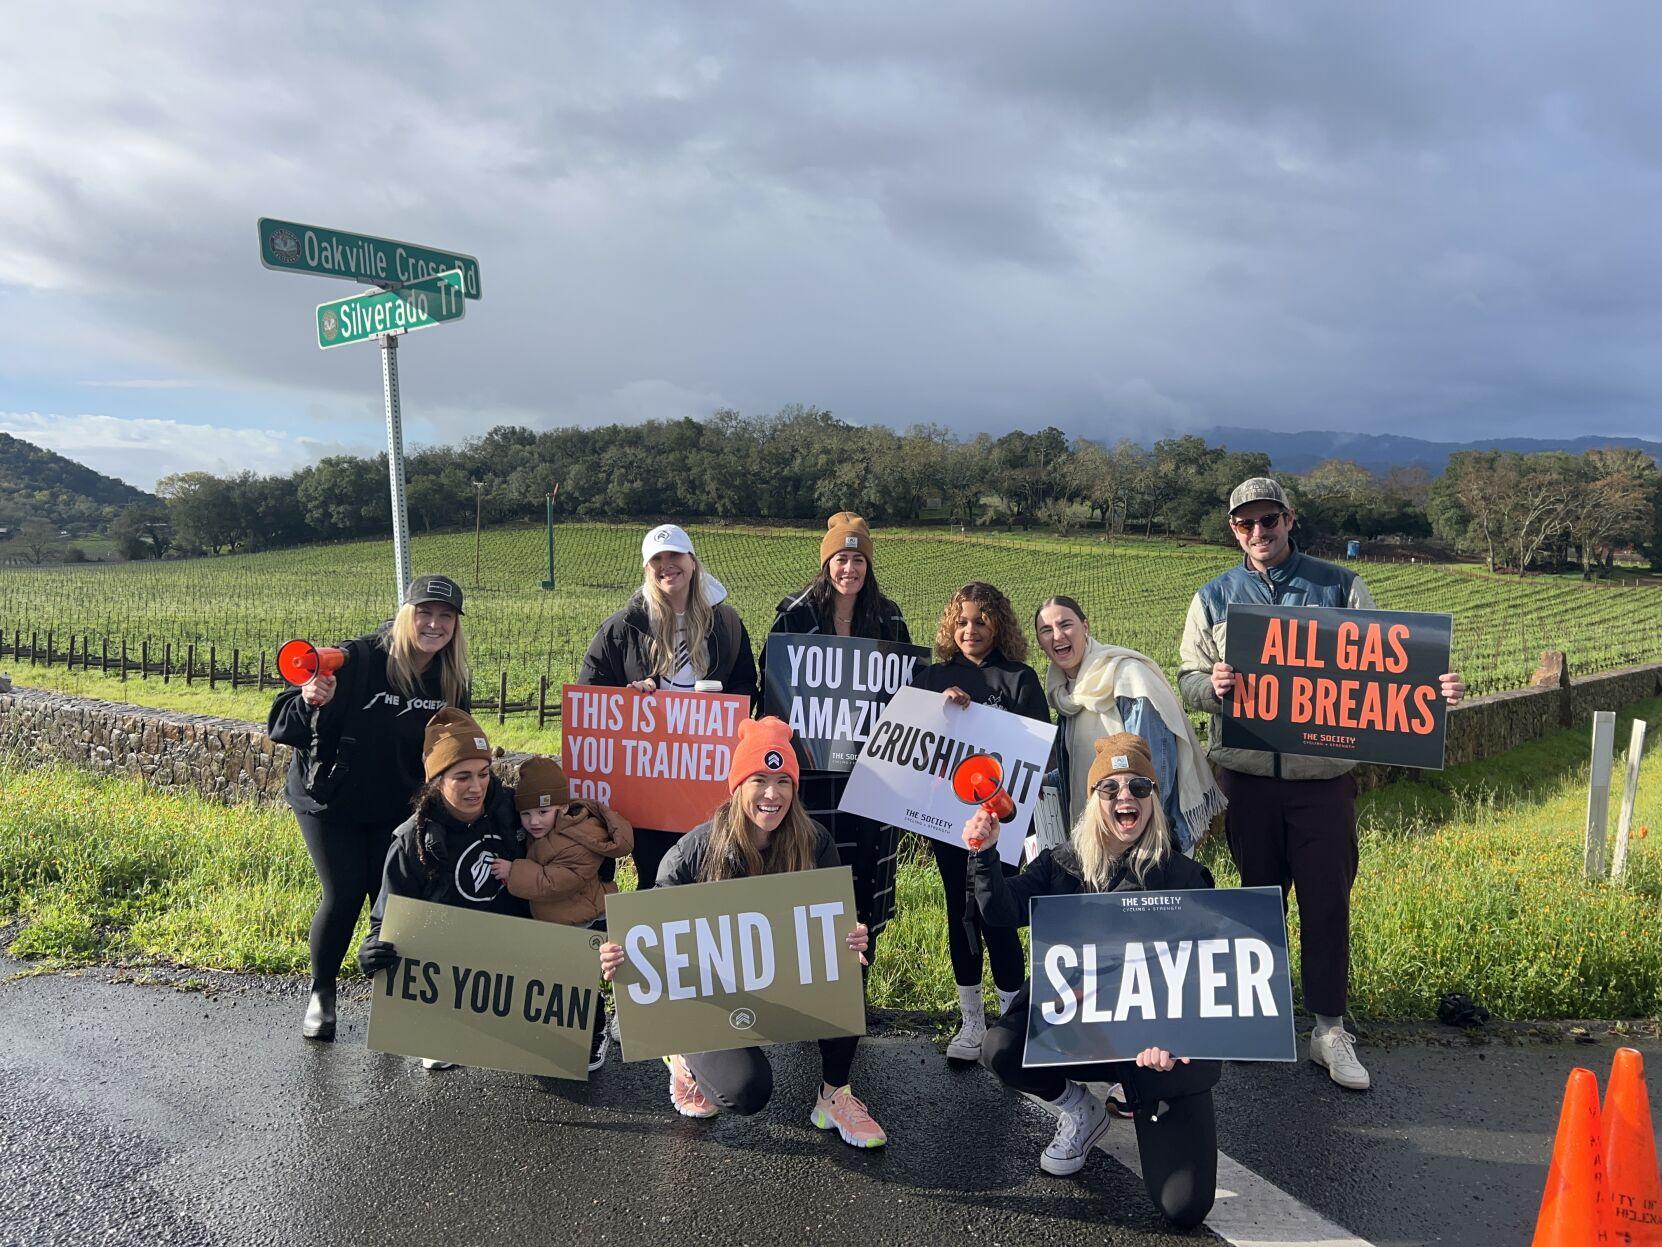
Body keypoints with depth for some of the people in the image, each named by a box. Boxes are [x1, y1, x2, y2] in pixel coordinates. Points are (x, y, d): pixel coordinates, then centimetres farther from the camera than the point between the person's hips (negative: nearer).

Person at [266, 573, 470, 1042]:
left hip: (396, 809, 4)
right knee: (344, 895, -5)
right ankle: (321, 993, 19)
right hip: (330, 800, -3)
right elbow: (284, 728, -22)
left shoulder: (452, 681, -6)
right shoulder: (358, 659, -23)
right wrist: (310, 702, -41)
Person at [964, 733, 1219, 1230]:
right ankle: (1079, 1112, 8)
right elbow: (1005, 914, -12)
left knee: (1184, 1208, -10)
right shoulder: (1063, 863, 1)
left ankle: (1147, 1104, 23)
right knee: (1000, 1049, -26)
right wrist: (984, 856, -28)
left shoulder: (1181, 876, -7)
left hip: (1159, 1038, -2)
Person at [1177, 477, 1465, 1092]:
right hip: (1248, 773, 1)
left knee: (1327, 900, 4)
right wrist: (1212, 684, -18)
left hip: (1324, 772, -1)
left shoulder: (1340, 587, 2)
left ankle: (1329, 1029, 17)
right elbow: (1187, 681, 4)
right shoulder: (1214, 598, 6)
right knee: (1259, 897, 13)